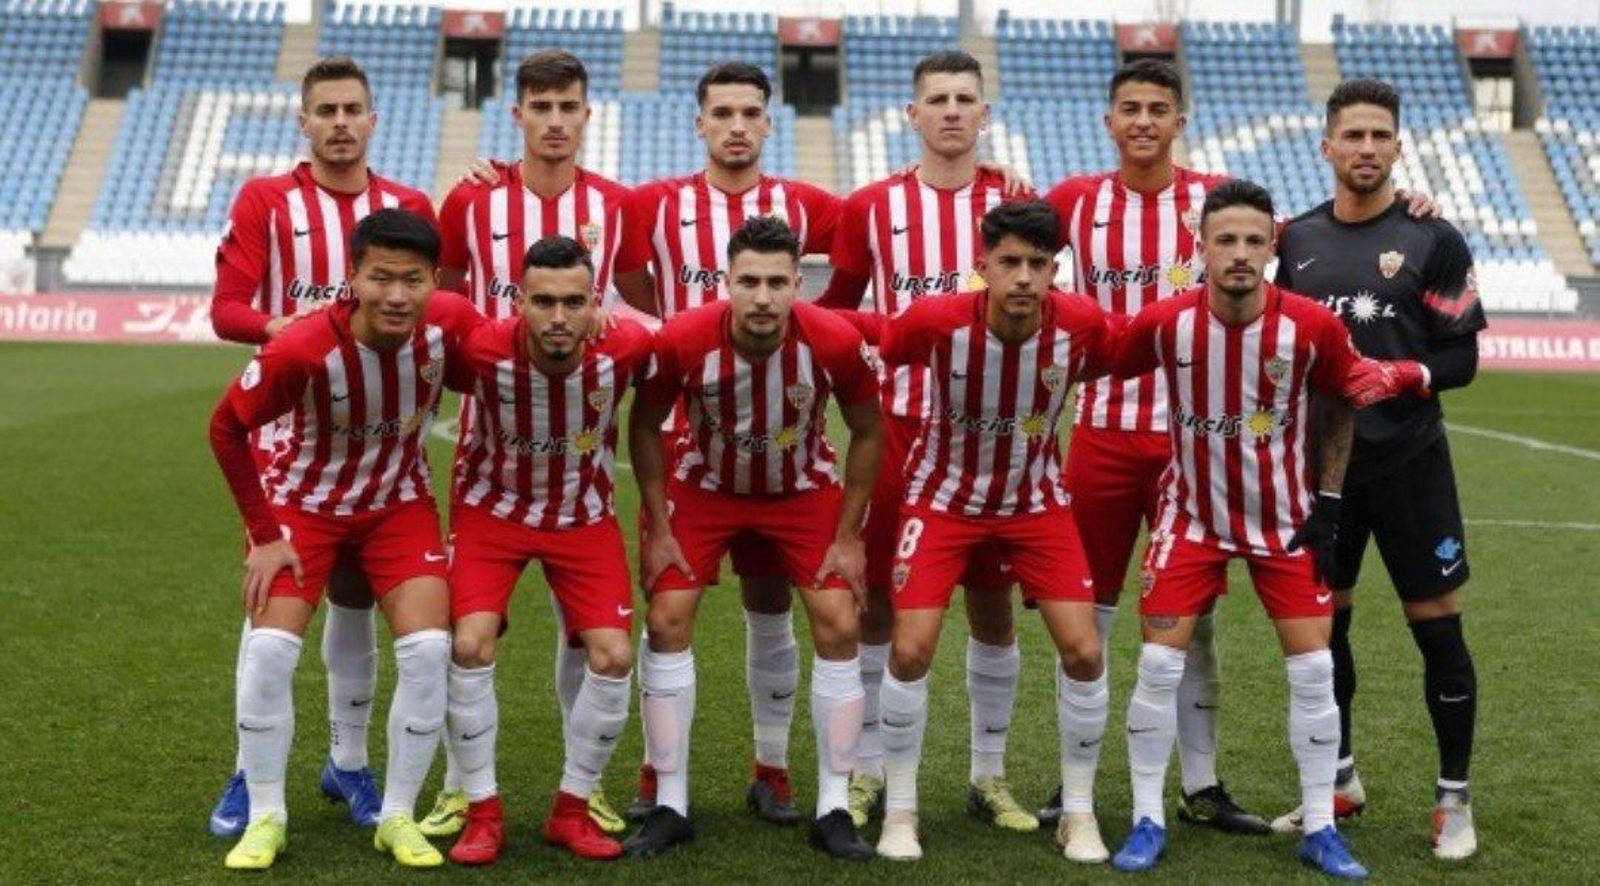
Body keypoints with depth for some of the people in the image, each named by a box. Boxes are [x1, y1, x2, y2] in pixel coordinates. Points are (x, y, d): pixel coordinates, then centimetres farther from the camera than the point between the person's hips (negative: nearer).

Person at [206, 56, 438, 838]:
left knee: (355, 596, 10)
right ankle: (251, 773, 7)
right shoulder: (264, 200, -1)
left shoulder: (409, 207, 6)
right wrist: (283, 327, -26)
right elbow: (225, 310, -7)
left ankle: (348, 763, 20)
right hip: (286, 428, -2)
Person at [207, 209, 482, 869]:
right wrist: (263, 535, -15)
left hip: (400, 504, 2)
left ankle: (398, 816, 5)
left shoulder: (450, 322, -24)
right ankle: (265, 817, 5)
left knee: (428, 649, -13)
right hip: (305, 502, -2)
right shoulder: (302, 350, -31)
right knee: (270, 648, -15)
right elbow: (226, 427, -16)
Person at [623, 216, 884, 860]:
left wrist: (849, 537, -9)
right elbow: (645, 425, -10)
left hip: (804, 491, 0)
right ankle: (670, 807, 5)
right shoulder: (683, 340, -29)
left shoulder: (836, 342, -28)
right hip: (704, 488, 0)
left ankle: (833, 810, 4)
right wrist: (658, 530, -10)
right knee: (666, 621, -7)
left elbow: (867, 431, -9)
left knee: (838, 627, -8)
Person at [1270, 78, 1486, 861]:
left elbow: (1461, 359, -6)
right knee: (1321, 624, 10)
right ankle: (1339, 782, 28)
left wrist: (1402, 376, -22)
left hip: (1408, 464, -4)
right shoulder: (1297, 240, 7)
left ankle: (1454, 799, 14)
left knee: (1436, 627, 0)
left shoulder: (1433, 239, -5)